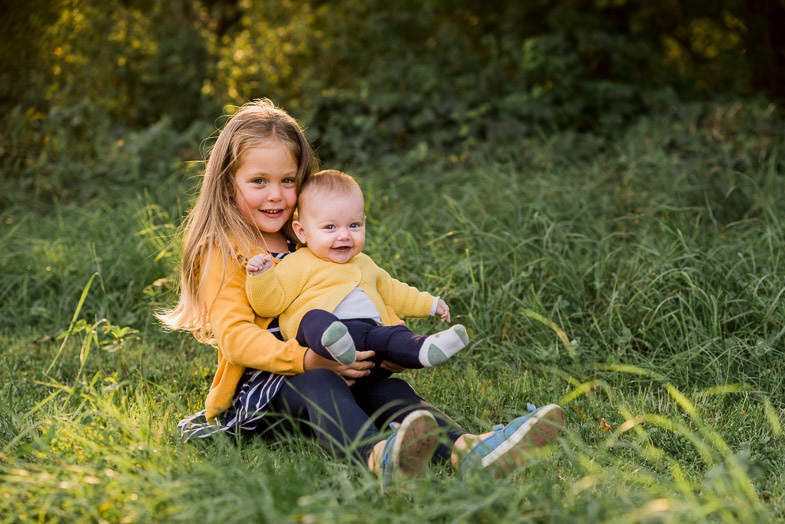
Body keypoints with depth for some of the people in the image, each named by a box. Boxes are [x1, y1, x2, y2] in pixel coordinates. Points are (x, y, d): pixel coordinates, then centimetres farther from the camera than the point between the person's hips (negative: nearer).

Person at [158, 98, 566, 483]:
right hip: (254, 389, -6)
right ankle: (379, 456, -68)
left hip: (327, 375, 6)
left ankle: (467, 450, -50)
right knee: (317, 384, -37)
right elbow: (235, 336, -16)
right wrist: (307, 359, -32)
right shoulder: (222, 251, -3)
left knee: (389, 389, -23)